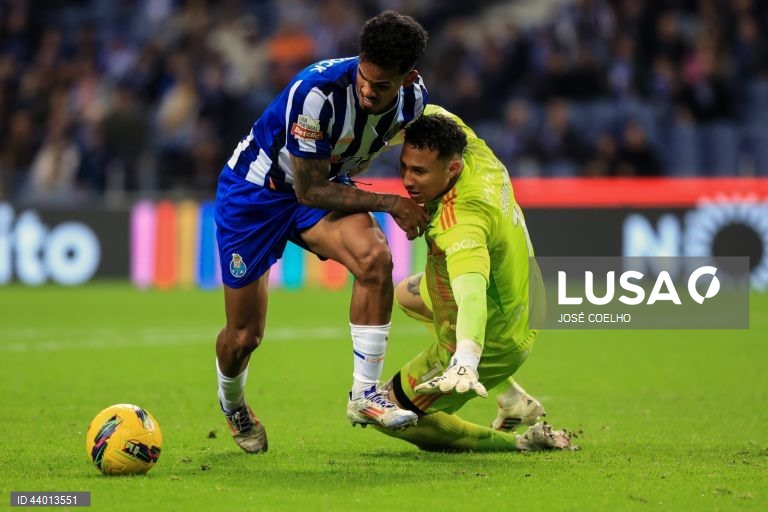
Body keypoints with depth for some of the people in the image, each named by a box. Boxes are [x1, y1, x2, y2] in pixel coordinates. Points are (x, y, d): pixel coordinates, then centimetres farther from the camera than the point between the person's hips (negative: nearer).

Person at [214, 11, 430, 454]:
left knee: (375, 257, -29)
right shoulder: (319, 91, -37)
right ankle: (232, 404, 38)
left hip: (326, 182, 4)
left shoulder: (414, 98, -16)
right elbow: (309, 190, -27)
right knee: (244, 337, 1)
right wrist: (391, 204, -28)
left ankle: (365, 394, -18)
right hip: (255, 189, -4)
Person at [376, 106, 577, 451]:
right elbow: (431, 113, 3)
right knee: (407, 294, 38)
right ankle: (514, 400, 33)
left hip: (490, 341, -10)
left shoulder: (460, 222, -42)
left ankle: (520, 442, 3)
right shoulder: (474, 152, -18)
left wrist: (465, 362, -75)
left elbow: (472, 292, -59)